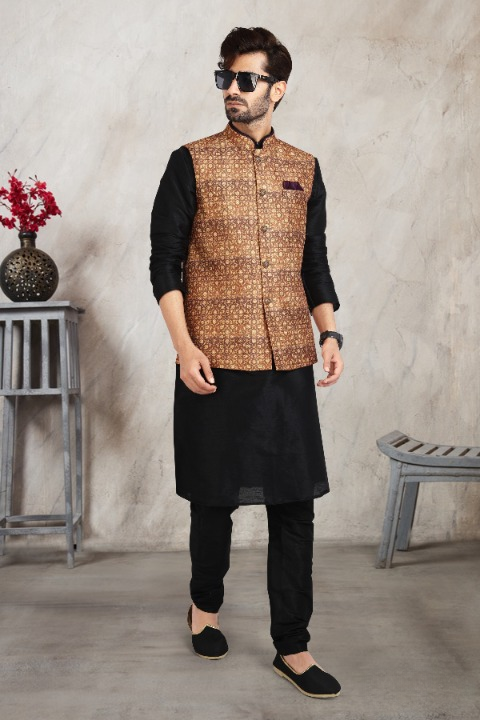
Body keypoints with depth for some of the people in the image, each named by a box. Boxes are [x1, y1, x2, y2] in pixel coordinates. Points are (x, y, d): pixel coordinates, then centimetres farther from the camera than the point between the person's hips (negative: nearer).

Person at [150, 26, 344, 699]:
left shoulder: (305, 169, 12)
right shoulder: (191, 163, 3)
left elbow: (315, 262, 15)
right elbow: (164, 261, -1)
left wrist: (329, 331, 1)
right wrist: (184, 347, -11)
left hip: (289, 364, 3)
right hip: (216, 364, -2)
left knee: (295, 503, 4)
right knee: (216, 497, 10)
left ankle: (293, 647, 19)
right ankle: (205, 604, 38)